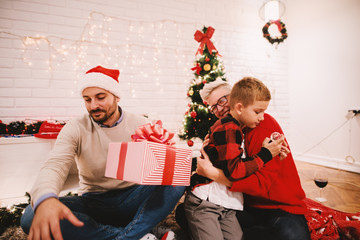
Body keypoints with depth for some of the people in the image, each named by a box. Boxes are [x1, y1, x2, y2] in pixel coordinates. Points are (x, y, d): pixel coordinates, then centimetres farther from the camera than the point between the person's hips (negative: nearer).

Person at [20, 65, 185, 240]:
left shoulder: (140, 125, 0)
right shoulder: (75, 129, -3)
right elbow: (55, 166, -18)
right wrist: (45, 199, -41)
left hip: (133, 199, 0)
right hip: (93, 202, 1)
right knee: (32, 215, -27)